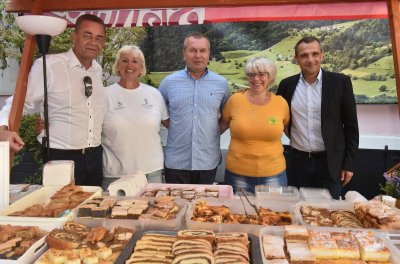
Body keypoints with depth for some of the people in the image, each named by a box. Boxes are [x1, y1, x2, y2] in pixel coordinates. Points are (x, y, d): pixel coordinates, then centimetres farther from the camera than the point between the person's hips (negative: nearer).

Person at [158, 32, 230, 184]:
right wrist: (177, 128, 5)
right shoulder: (169, 82, -1)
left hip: (208, 162, 1)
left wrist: (212, 131, 4)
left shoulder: (221, 83, 1)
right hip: (176, 162, 0)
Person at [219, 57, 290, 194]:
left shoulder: (281, 103, -2)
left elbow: (288, 128, 14)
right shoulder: (235, 100, -6)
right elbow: (222, 125, 7)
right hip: (237, 174, -1)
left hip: (273, 174, 1)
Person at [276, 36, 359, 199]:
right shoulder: (287, 85, 0)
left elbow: (351, 126, -3)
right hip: (298, 162, 2)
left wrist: (349, 163, -4)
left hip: (330, 163, -2)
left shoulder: (340, 82, -6)